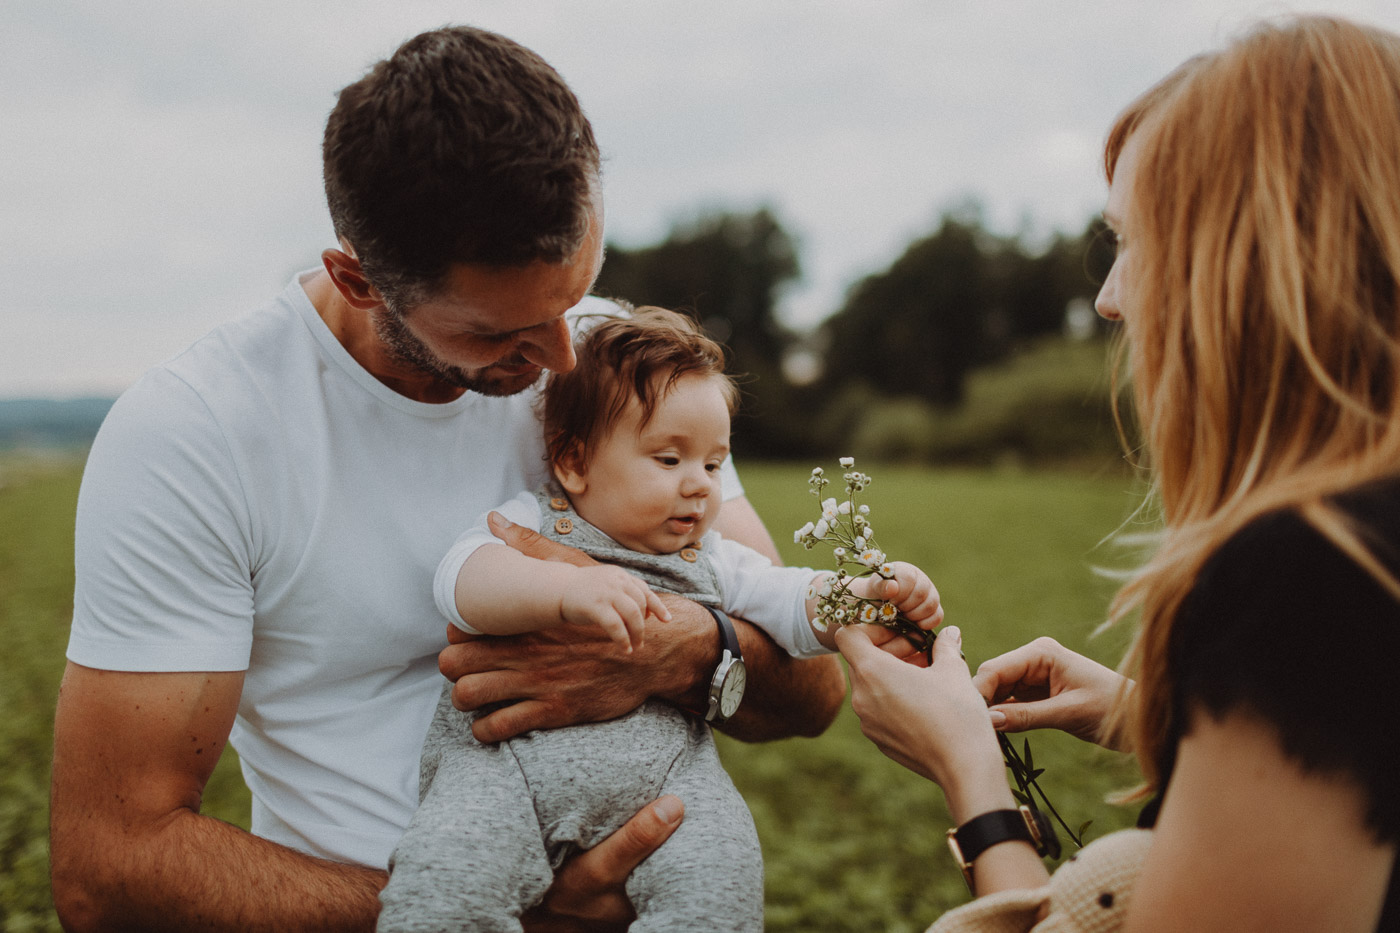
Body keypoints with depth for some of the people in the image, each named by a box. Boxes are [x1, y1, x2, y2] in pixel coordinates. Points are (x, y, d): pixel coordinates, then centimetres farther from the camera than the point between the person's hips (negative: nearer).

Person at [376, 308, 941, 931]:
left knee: (720, 880, -23)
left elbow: (797, 604, 11)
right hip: (508, 756, -3)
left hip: (662, 767, 3)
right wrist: (567, 589, -29)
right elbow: (462, 581, -12)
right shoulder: (531, 525, 7)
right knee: (443, 880, -28)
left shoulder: (710, 560, 20)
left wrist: (868, 595, -9)